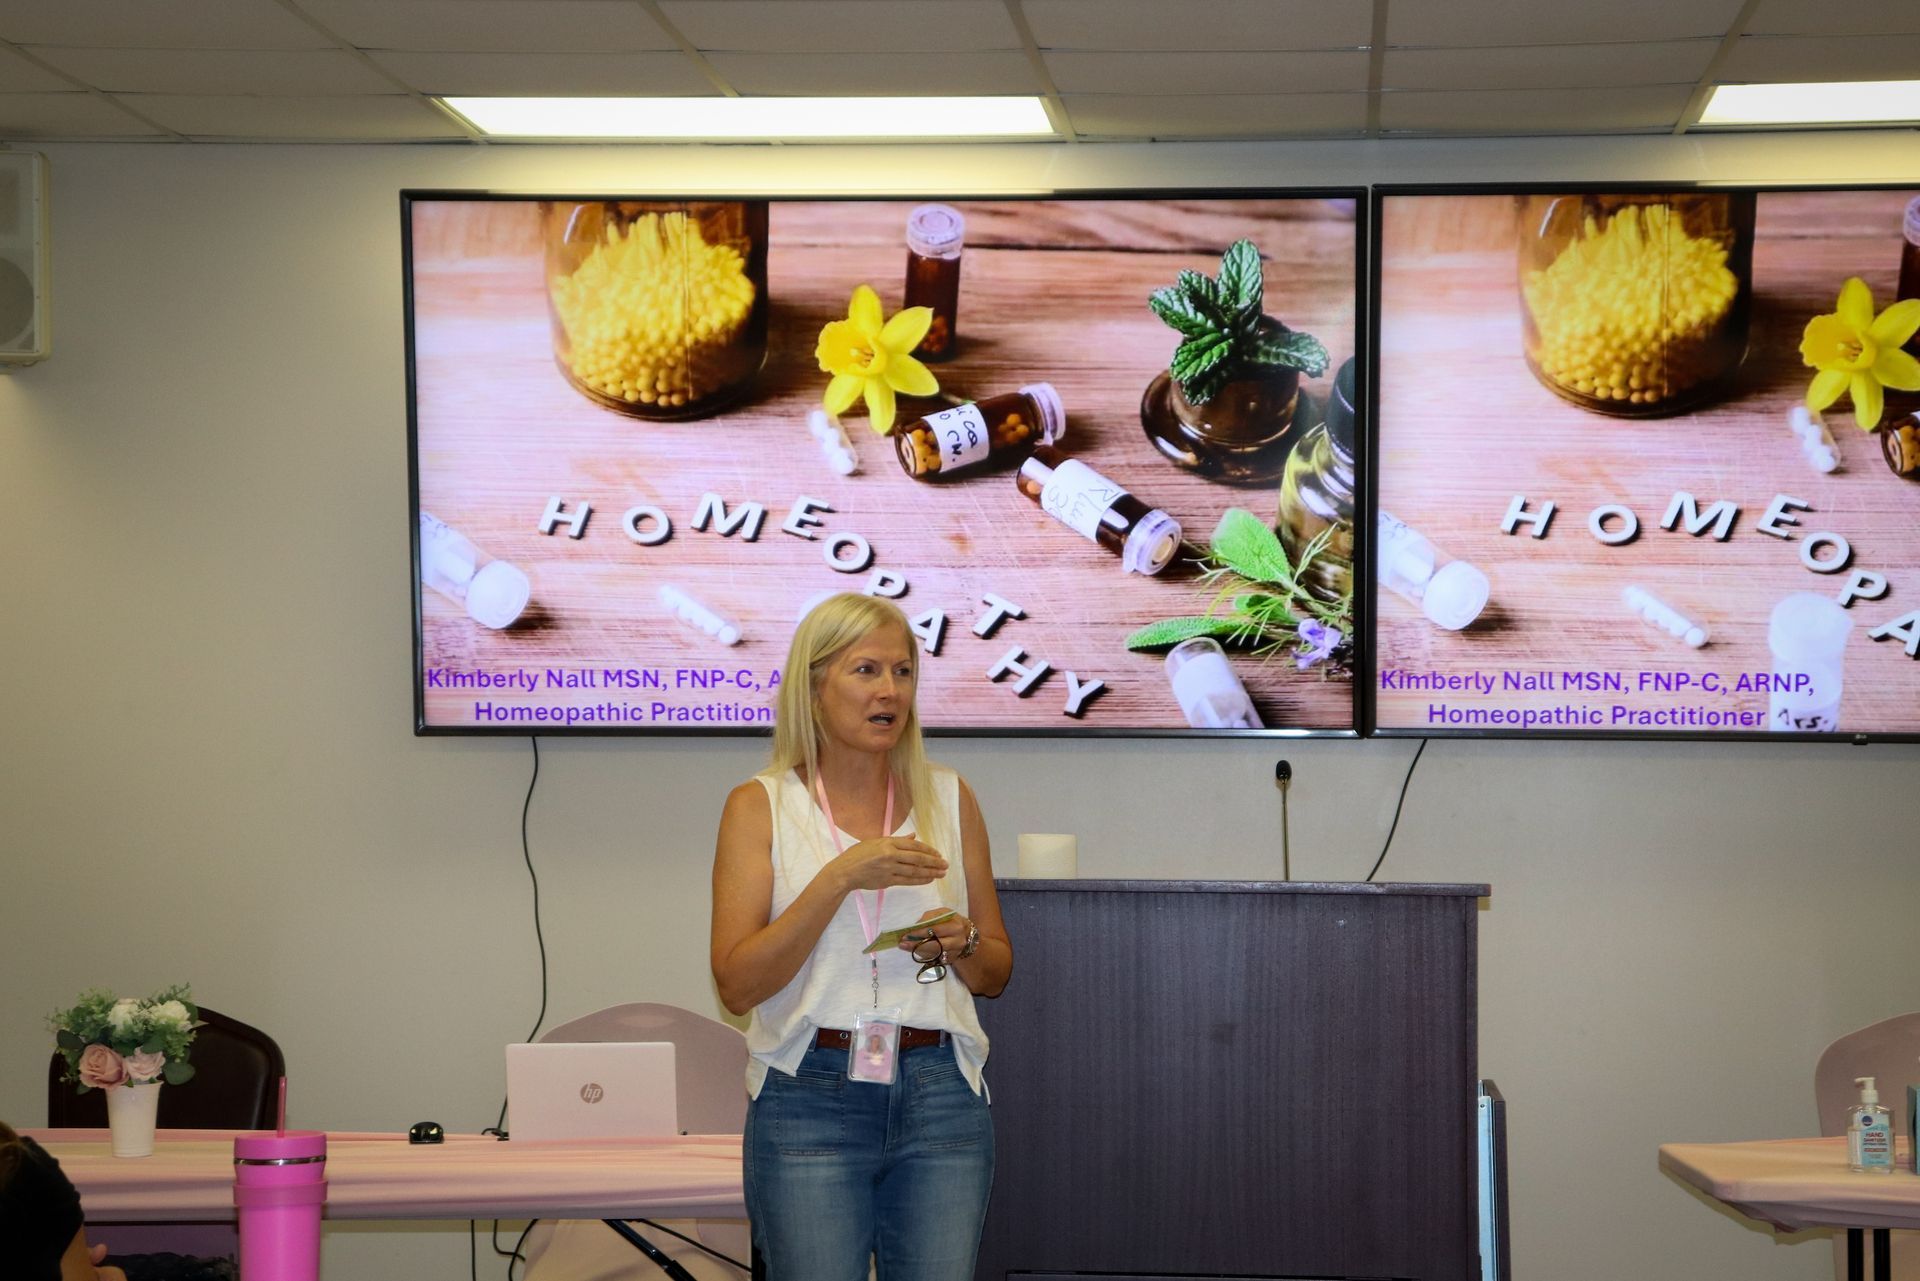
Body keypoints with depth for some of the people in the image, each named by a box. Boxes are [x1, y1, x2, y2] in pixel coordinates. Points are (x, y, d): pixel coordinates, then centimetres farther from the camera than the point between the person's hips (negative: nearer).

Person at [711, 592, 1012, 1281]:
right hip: (810, 1095, -2)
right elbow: (736, 984, -9)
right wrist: (840, 877, -17)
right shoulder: (761, 805, 2)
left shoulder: (949, 798, 10)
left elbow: (996, 973, 17)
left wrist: (961, 943, -6)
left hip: (938, 1094, 3)